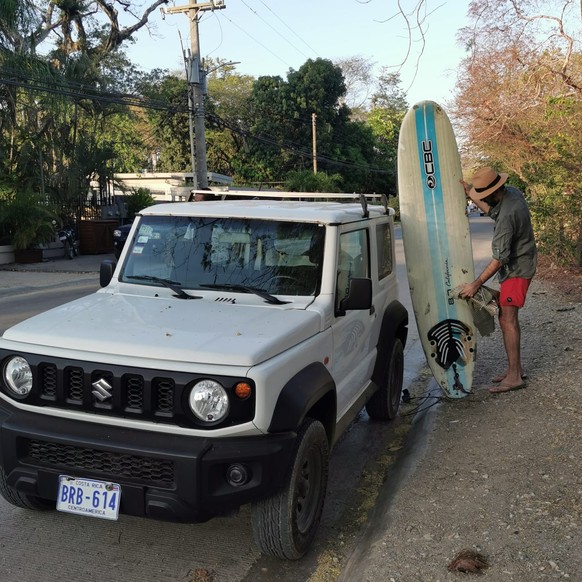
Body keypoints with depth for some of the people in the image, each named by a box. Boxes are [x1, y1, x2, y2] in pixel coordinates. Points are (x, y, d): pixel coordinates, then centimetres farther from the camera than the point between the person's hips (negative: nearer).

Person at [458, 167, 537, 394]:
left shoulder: (508, 214, -29)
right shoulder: (511, 192, 0)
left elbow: (500, 257, -29)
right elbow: (493, 212, 22)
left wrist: (475, 284, -27)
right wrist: (471, 196, 14)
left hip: (516, 269, -10)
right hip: (516, 265, 10)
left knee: (507, 319, -10)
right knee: (507, 318, 12)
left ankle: (514, 376, -7)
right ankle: (515, 368, 20)